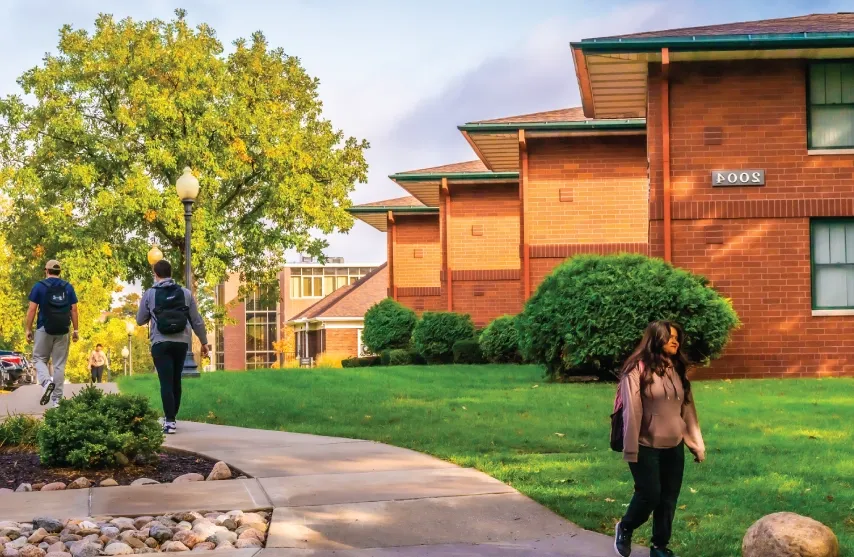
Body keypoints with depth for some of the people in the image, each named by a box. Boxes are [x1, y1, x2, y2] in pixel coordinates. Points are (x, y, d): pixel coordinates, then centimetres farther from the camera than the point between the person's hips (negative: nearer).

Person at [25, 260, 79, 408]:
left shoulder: (39, 286, -2)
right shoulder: (68, 287, 6)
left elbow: (32, 309, -5)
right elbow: (74, 309, 4)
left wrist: (28, 329, 1)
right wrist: (76, 330, 10)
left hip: (44, 329, -2)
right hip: (62, 331, 2)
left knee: (40, 358, 14)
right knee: (59, 364, 6)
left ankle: (46, 382, -16)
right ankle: (56, 400, 4)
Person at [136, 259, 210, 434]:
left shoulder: (150, 294, 1)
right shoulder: (185, 293, 6)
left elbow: (140, 320, 11)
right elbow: (197, 320, 9)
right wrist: (204, 342, 19)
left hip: (161, 343, -2)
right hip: (181, 342, 3)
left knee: (166, 382, -4)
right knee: (176, 380, 15)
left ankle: (170, 421, -12)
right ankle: (171, 416, 25)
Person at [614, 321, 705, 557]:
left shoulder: (677, 369, 9)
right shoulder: (638, 369, -11)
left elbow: (687, 409, 11)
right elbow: (632, 411, -13)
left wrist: (697, 444, 9)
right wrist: (631, 449, -15)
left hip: (674, 447, 6)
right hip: (647, 447, -6)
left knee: (669, 498, 8)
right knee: (650, 494, -3)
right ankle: (625, 529, 24)